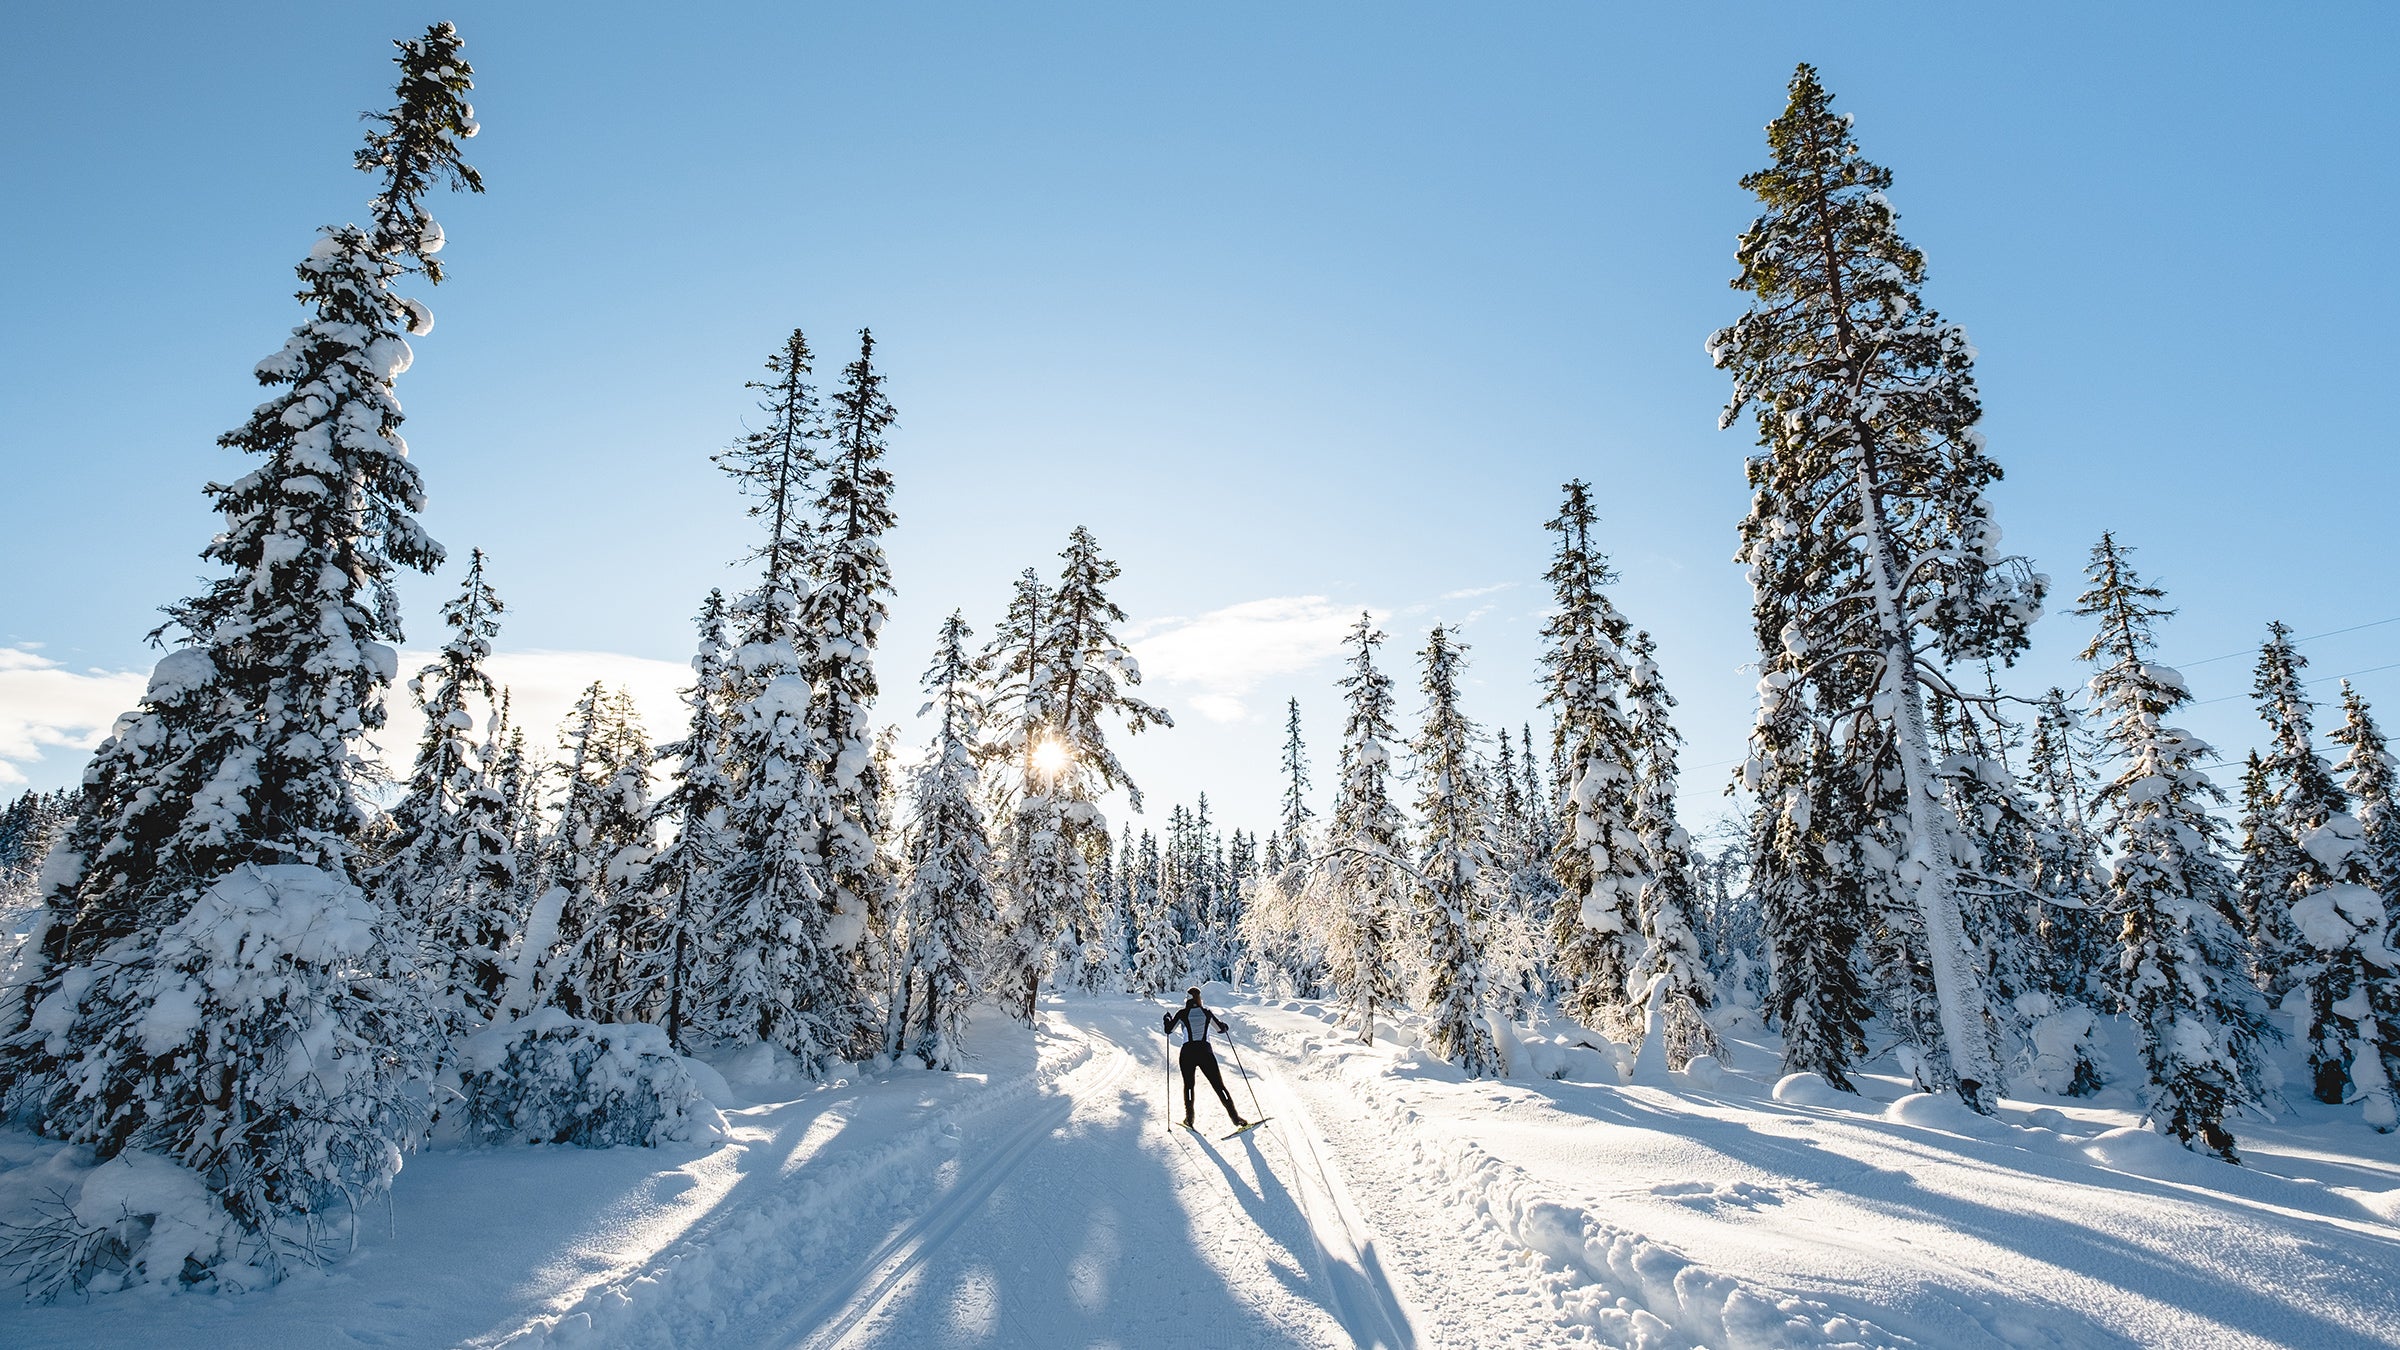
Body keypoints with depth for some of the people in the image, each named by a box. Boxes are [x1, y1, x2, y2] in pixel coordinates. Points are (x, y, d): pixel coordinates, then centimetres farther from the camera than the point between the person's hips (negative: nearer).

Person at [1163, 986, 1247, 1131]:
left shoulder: (1181, 1013, 0)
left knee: (1188, 1085, 19)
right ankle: (1236, 1119, -5)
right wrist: (1227, 1027, 37)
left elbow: (1169, 1030, 5)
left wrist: (1167, 1019, 23)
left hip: (1188, 1053, -1)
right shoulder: (1206, 1013, 7)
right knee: (1219, 1086, 2)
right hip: (1205, 1052, 1)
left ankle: (1189, 1118, 12)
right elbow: (1221, 1028, 16)